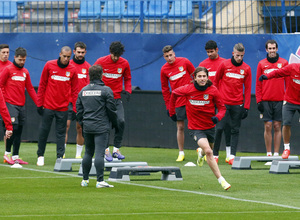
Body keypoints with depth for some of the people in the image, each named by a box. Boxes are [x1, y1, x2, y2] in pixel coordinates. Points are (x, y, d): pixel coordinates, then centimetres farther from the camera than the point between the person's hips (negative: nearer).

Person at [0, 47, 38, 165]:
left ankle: (15, 156, 9)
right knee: (13, 128, -14)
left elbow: (30, 89, 17)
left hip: (21, 105, 6)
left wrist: (38, 103, 11)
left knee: (19, 131, 5)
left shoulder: (25, 72, 13)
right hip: (10, 104, -6)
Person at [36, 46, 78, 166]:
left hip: (63, 108, 1)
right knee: (44, 130, 4)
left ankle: (60, 157, 3)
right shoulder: (49, 65, -2)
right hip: (48, 106, -1)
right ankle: (40, 155, 16)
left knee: (61, 133, 2)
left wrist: (75, 109, 2)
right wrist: (39, 104, 0)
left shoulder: (72, 70, 2)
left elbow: (74, 90, 7)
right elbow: (42, 85, 3)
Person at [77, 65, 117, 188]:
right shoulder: (106, 90, -7)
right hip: (101, 127, -5)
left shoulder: (83, 91, 9)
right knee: (99, 153, -9)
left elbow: (78, 109, 12)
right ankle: (100, 180, -13)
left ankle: (85, 179, 19)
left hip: (87, 127, 5)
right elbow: (111, 109, -6)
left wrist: (82, 123, 23)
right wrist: (115, 123, 8)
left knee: (88, 153, 16)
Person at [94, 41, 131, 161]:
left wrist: (128, 90, -1)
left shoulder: (124, 63, 2)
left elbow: (127, 78, 16)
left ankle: (116, 149, 0)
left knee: (121, 121, -12)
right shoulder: (101, 62, -6)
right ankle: (106, 150, 3)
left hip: (117, 98, 2)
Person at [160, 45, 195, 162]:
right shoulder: (164, 69, 2)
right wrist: (168, 106, 6)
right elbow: (164, 89, 9)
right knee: (180, 127, 2)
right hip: (178, 102, 1)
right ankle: (181, 153, 9)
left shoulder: (184, 62, -4)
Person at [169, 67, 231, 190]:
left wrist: (218, 117, -25)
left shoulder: (213, 91, -10)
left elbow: (222, 107, -4)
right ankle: (221, 180, -23)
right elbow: (174, 94, 9)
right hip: (195, 128, -3)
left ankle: (201, 152, 61)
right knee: (208, 151, -23)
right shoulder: (188, 90, -11)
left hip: (210, 127, 3)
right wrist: (172, 112, 13)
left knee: (208, 150, 21)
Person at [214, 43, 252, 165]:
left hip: (238, 104, 1)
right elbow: (216, 82, 10)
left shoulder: (246, 69, 4)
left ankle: (232, 156, 0)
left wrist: (246, 107, 2)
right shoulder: (224, 65, 0)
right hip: (223, 103, -1)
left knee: (235, 131, 1)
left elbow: (247, 89, 7)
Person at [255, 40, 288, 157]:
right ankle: (269, 154, 3)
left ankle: (276, 154, 4)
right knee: (268, 127, -2)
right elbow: (258, 84, 9)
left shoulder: (284, 63, 6)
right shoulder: (261, 64, 7)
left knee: (277, 127, 0)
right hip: (266, 101, 0)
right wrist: (259, 101, 1)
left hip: (279, 100, 0)